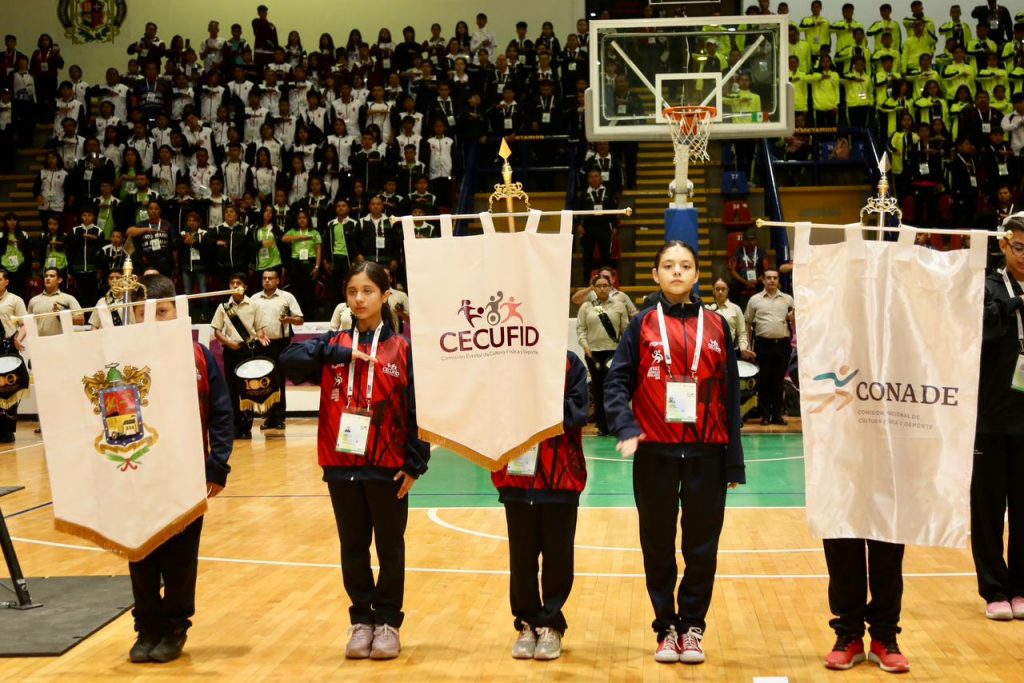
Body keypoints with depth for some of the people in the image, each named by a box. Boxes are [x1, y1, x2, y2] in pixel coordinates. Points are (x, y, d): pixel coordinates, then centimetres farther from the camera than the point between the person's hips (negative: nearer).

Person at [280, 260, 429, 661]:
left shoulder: (403, 348, -2)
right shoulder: (334, 343, 6)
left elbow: (419, 409, -4)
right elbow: (288, 361, -9)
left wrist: (415, 463, -9)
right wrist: (339, 354, -17)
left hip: (388, 467, -2)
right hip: (341, 466, 3)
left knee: (389, 548, 9)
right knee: (353, 549, 12)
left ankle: (388, 621, 20)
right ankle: (362, 620, 24)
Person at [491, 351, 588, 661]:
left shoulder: (570, 363, -2)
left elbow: (578, 412, -10)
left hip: (559, 477, -2)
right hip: (517, 475, 2)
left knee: (557, 555, 6)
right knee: (521, 556, 10)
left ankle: (551, 624, 20)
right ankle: (527, 623, 23)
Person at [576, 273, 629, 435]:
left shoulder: (619, 306, 7)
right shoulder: (586, 307, 9)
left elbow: (626, 329, 6)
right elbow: (580, 328, 6)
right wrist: (585, 345, -8)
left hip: (614, 351, -1)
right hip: (593, 352, 1)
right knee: (598, 388, 5)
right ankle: (602, 425, 11)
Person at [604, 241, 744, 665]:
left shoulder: (717, 326, 6)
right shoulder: (642, 326, 4)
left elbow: (730, 395, 6)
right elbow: (617, 383, -2)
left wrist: (734, 461, 2)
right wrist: (627, 429, -20)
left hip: (706, 454, 1)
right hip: (654, 453, 0)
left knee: (702, 547, 5)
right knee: (658, 547, 8)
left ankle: (692, 628, 19)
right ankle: (667, 628, 21)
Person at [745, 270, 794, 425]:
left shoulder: (788, 299, 12)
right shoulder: (755, 299, 8)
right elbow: (748, 323, 9)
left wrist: (792, 318, -6)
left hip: (782, 344, 1)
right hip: (763, 344, -1)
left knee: (779, 381, 4)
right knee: (763, 380, 0)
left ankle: (777, 414, 11)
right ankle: (765, 415, 7)